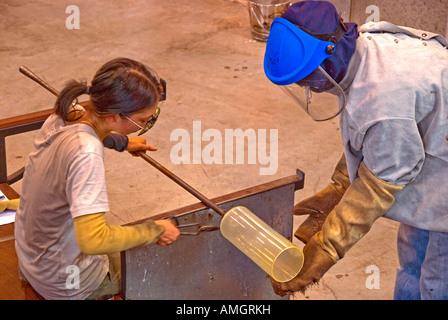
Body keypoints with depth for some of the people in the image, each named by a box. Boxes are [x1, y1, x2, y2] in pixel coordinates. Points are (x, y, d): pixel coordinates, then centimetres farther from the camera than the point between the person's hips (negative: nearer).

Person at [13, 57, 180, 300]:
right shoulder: (86, 154, -37)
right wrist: (154, 230, -30)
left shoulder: (65, 115, -11)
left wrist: (122, 142, 22)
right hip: (63, 284, -8)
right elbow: (92, 240, -42)